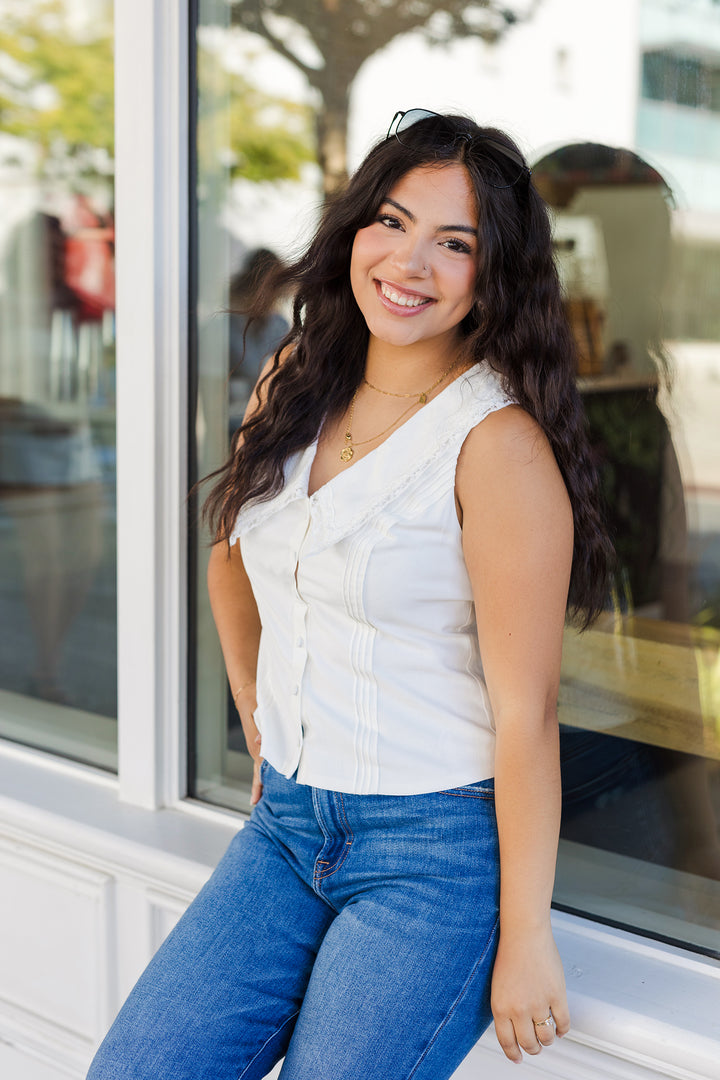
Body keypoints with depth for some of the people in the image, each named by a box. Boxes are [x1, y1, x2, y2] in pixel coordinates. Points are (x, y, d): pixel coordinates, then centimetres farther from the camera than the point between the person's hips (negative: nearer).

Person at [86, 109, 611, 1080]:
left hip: (441, 844, -6)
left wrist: (525, 940, -15)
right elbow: (233, 564, 20)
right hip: (288, 820, 6)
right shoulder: (294, 383, 4)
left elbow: (525, 710, -17)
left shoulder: (499, 443, -17)